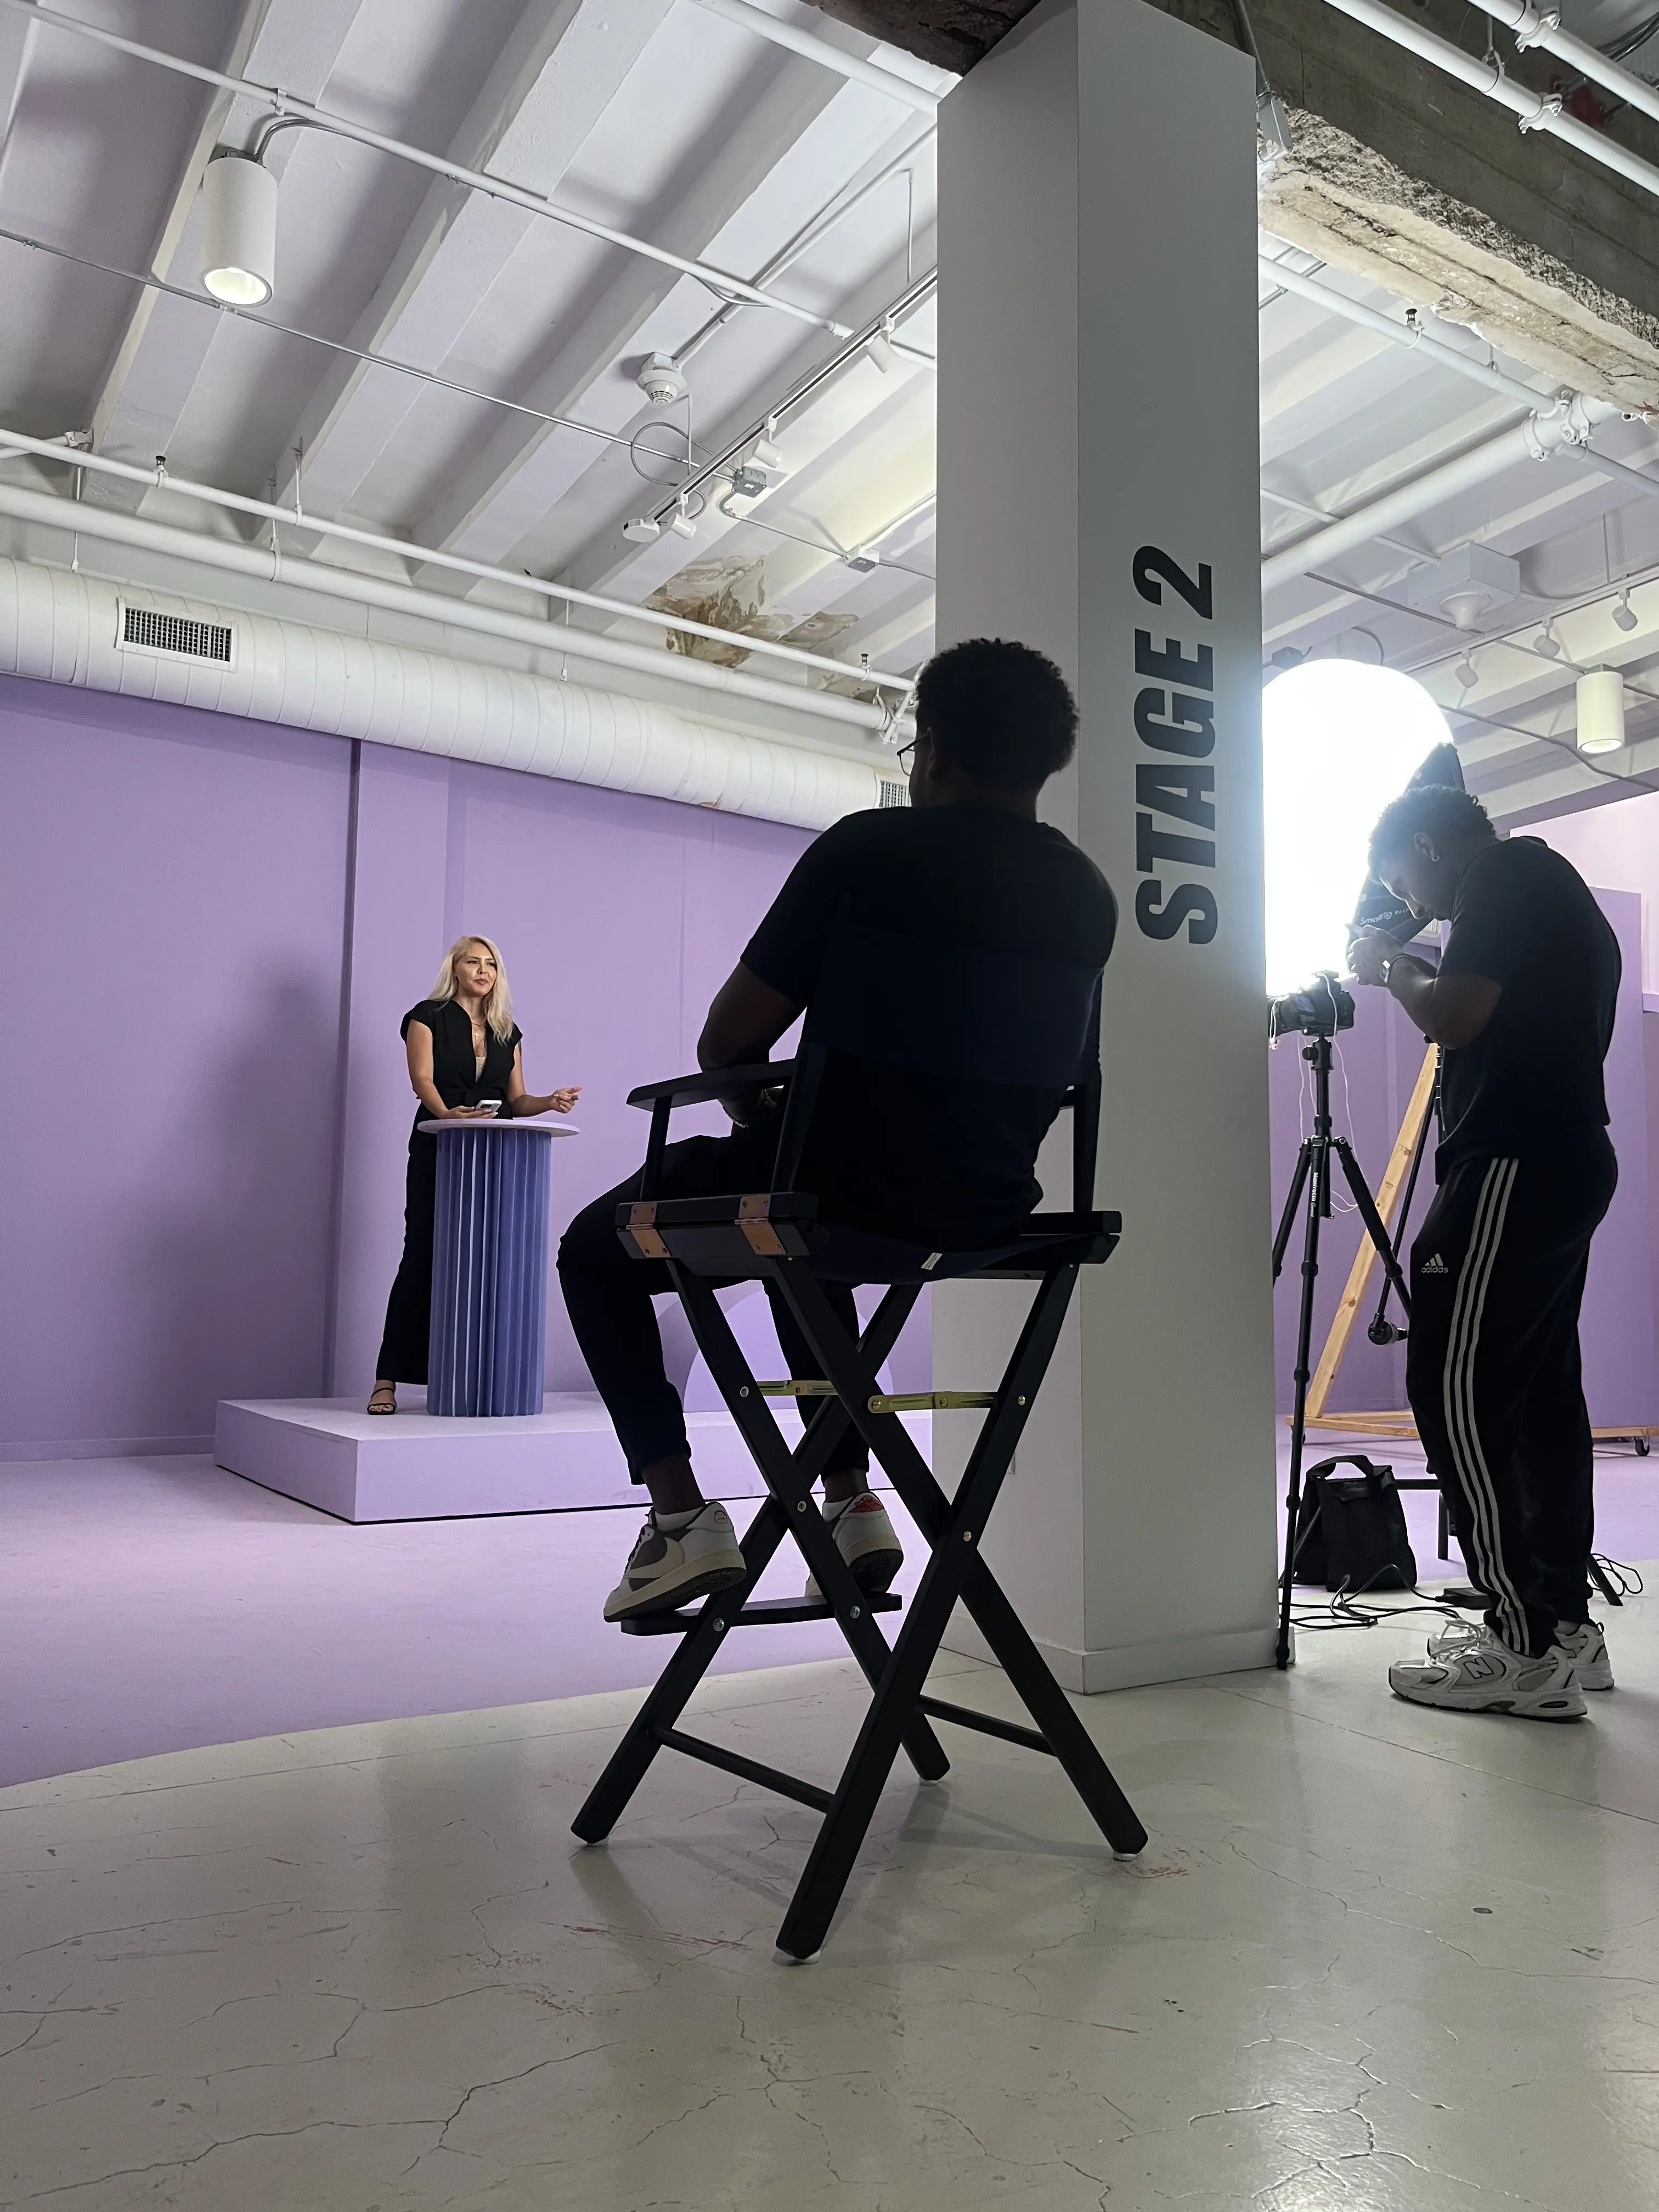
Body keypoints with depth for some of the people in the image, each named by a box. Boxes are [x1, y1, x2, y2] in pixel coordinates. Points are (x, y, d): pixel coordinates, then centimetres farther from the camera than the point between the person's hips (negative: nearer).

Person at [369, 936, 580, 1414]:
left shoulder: (507, 1032, 17)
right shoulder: (429, 1017, 4)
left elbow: (515, 1099, 14)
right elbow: (422, 1079, -10)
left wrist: (549, 1102, -7)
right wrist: (447, 1113, -30)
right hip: (439, 1150, -4)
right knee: (422, 1258, -8)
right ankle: (387, 1380, -6)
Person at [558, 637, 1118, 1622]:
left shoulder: (871, 849, -13)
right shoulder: (1089, 892, 5)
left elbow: (727, 1041, -11)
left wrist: (759, 1101, 13)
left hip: (843, 1186, -6)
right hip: (984, 1212, 7)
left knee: (595, 1251, 18)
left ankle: (682, 1516, 7)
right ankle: (851, 1500, 30)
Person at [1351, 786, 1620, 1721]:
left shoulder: (1504, 875, -7)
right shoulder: (1561, 891, 23)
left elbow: (1455, 1018, -18)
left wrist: (1390, 967, 0)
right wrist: (1417, 968, 18)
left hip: (1513, 1168, -10)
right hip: (1571, 1163, 10)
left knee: (1458, 1390, -11)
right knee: (1542, 1393, 11)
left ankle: (1528, 1652, -10)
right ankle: (1567, 1626, 17)